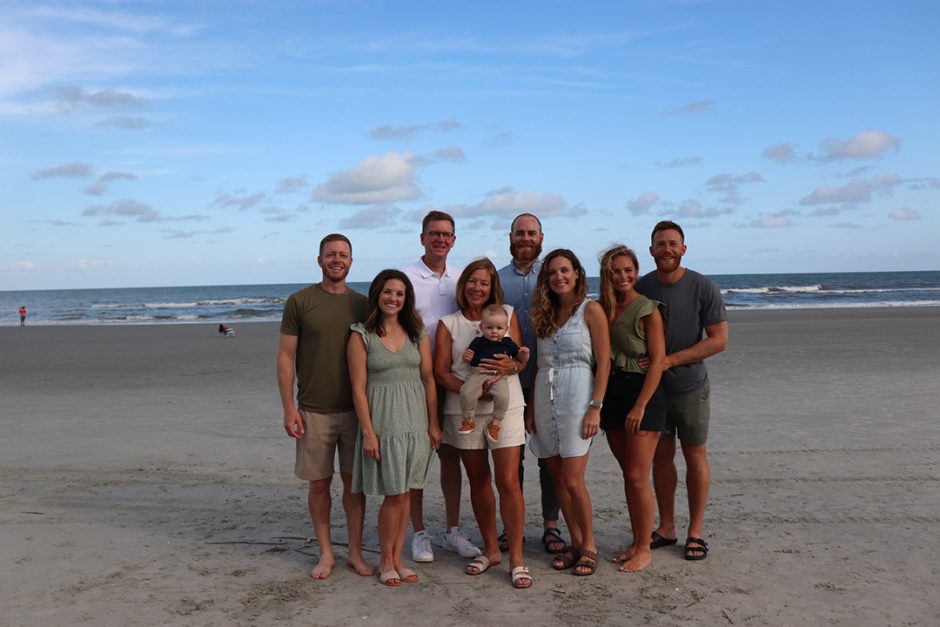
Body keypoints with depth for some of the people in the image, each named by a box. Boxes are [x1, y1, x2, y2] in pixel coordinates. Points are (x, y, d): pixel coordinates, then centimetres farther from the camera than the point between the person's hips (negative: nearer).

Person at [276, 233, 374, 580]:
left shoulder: (362, 304, 6)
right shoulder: (300, 301, -3)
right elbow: (285, 357, -3)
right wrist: (289, 407, -9)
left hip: (355, 409, 2)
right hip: (314, 411, -2)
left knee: (354, 481, 7)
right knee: (319, 483, 7)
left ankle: (355, 552, 20)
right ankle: (326, 553, 21)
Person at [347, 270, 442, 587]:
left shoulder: (417, 332, 7)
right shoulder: (361, 335, -4)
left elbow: (428, 379, 6)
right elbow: (358, 388, -7)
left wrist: (433, 423, 2)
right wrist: (368, 432, -12)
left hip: (415, 418, 4)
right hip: (383, 420, -3)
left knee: (404, 493, 9)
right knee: (394, 494, -2)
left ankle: (397, 558, 22)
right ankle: (385, 560, 18)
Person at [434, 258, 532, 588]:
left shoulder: (507, 314, 7)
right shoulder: (448, 323, 7)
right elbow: (440, 371, 0)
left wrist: (509, 366, -20)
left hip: (506, 406, -1)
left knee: (508, 482, -7)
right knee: (478, 481, 11)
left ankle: (516, 558, 3)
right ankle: (491, 549, 27)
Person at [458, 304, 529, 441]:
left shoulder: (508, 343, 16)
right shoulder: (478, 342, 13)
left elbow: (521, 359, 23)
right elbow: (467, 358, 14)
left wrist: (524, 354, 0)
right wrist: (466, 356, -10)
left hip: (498, 376, 0)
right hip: (478, 373, 0)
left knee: (503, 397, -27)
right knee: (466, 393, -26)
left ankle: (494, 424, -5)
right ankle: (468, 421, -5)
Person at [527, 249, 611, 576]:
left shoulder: (591, 310, -3)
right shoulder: (545, 313, 13)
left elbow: (603, 362, -7)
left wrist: (595, 407, -14)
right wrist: (531, 407, 9)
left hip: (577, 397, -5)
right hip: (544, 398, 6)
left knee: (573, 481, -7)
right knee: (558, 478, 8)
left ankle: (589, 546, 12)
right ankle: (575, 543, 21)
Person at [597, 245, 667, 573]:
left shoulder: (647, 309, -9)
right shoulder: (605, 309, 9)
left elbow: (657, 361, -13)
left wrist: (640, 406, -17)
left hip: (642, 392, -6)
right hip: (612, 393, 6)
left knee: (637, 477, -5)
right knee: (627, 474, 13)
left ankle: (645, 550, 8)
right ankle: (636, 543, 24)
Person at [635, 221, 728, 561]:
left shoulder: (703, 288, -8)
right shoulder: (641, 287, 0)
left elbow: (719, 340, -11)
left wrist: (671, 360, -18)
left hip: (690, 387, -2)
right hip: (652, 387, 3)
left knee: (695, 456, 6)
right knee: (661, 457, 9)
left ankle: (695, 532, 17)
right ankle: (666, 527, 21)